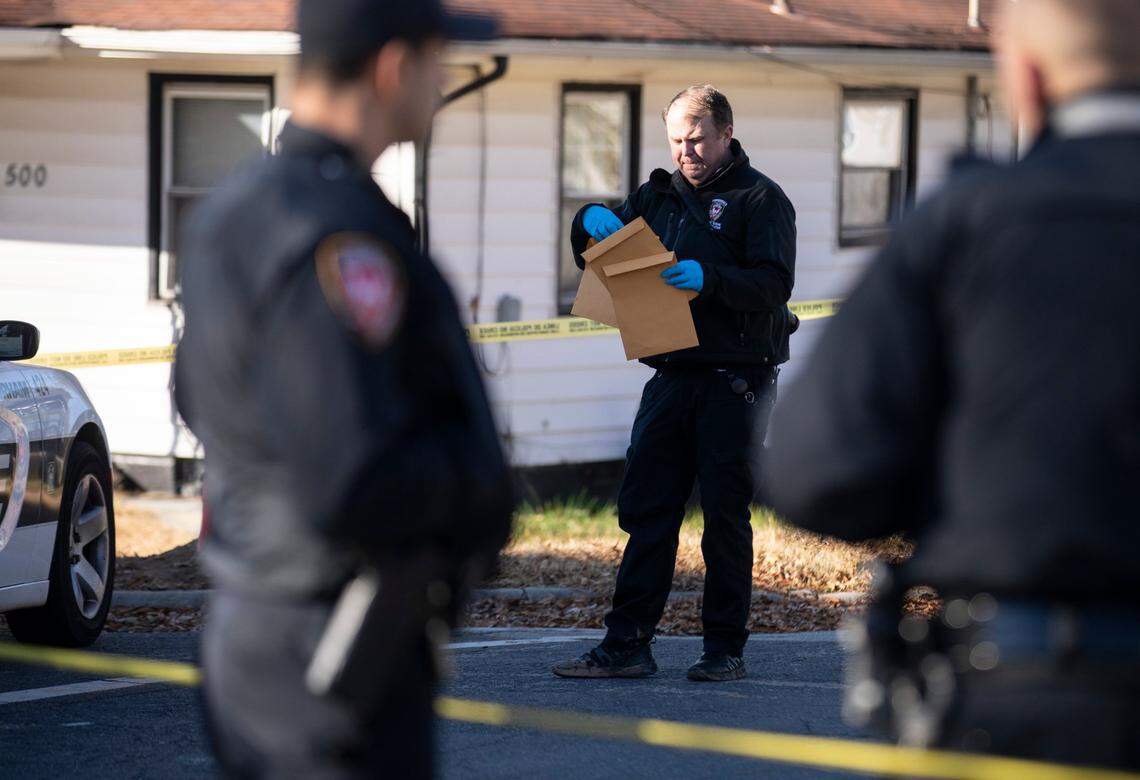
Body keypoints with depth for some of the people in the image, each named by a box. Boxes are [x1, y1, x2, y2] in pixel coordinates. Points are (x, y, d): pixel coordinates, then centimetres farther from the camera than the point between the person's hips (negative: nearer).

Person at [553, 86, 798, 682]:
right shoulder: (661, 195, 16)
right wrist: (592, 222, -1)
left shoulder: (760, 199, -2)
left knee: (725, 514, -1)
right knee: (646, 508, 1)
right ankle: (627, 644, 2)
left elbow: (774, 283, -14)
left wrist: (707, 278, -29)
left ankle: (725, 649, 5)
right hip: (672, 375, 6)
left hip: (735, 380, -5)